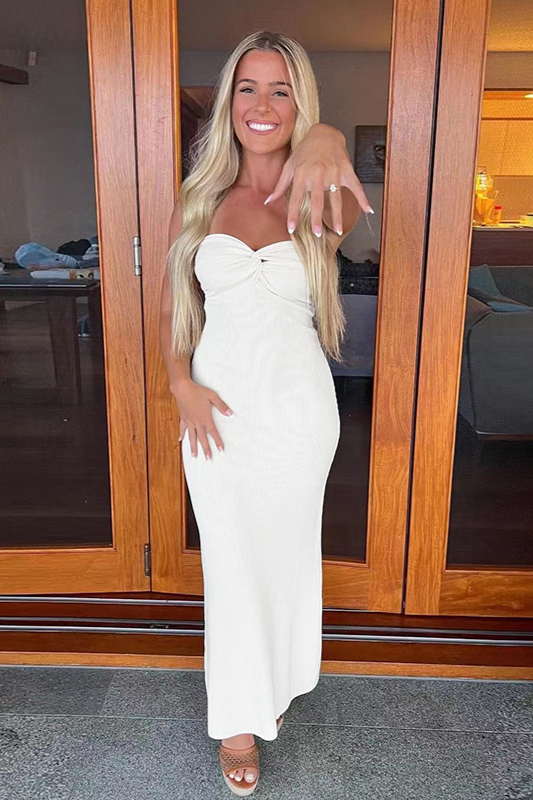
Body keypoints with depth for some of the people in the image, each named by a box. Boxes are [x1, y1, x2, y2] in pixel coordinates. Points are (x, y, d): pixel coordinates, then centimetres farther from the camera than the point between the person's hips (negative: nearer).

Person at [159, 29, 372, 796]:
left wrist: (327, 141, -53)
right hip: (217, 407, 1)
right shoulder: (199, 197, 0)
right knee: (230, 559, 10)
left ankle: (279, 680, 45)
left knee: (287, 552, 17)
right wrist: (181, 382, -9)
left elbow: (350, 202, -31)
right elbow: (172, 303, 6)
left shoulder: (318, 205, -5)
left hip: (299, 406, 0)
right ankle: (240, 716, 30)